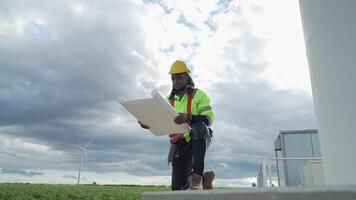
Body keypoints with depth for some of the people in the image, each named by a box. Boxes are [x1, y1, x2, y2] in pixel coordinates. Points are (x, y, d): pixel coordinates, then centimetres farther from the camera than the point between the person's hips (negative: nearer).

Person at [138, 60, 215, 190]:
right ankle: (204, 178, 25)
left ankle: (197, 175, -34)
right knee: (178, 187, -2)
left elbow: (209, 118, -15)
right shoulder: (169, 99, 13)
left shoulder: (199, 94, -2)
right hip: (179, 145, 4)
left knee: (199, 126, -40)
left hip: (199, 140, -4)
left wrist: (188, 118, -33)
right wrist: (150, 124, -11)